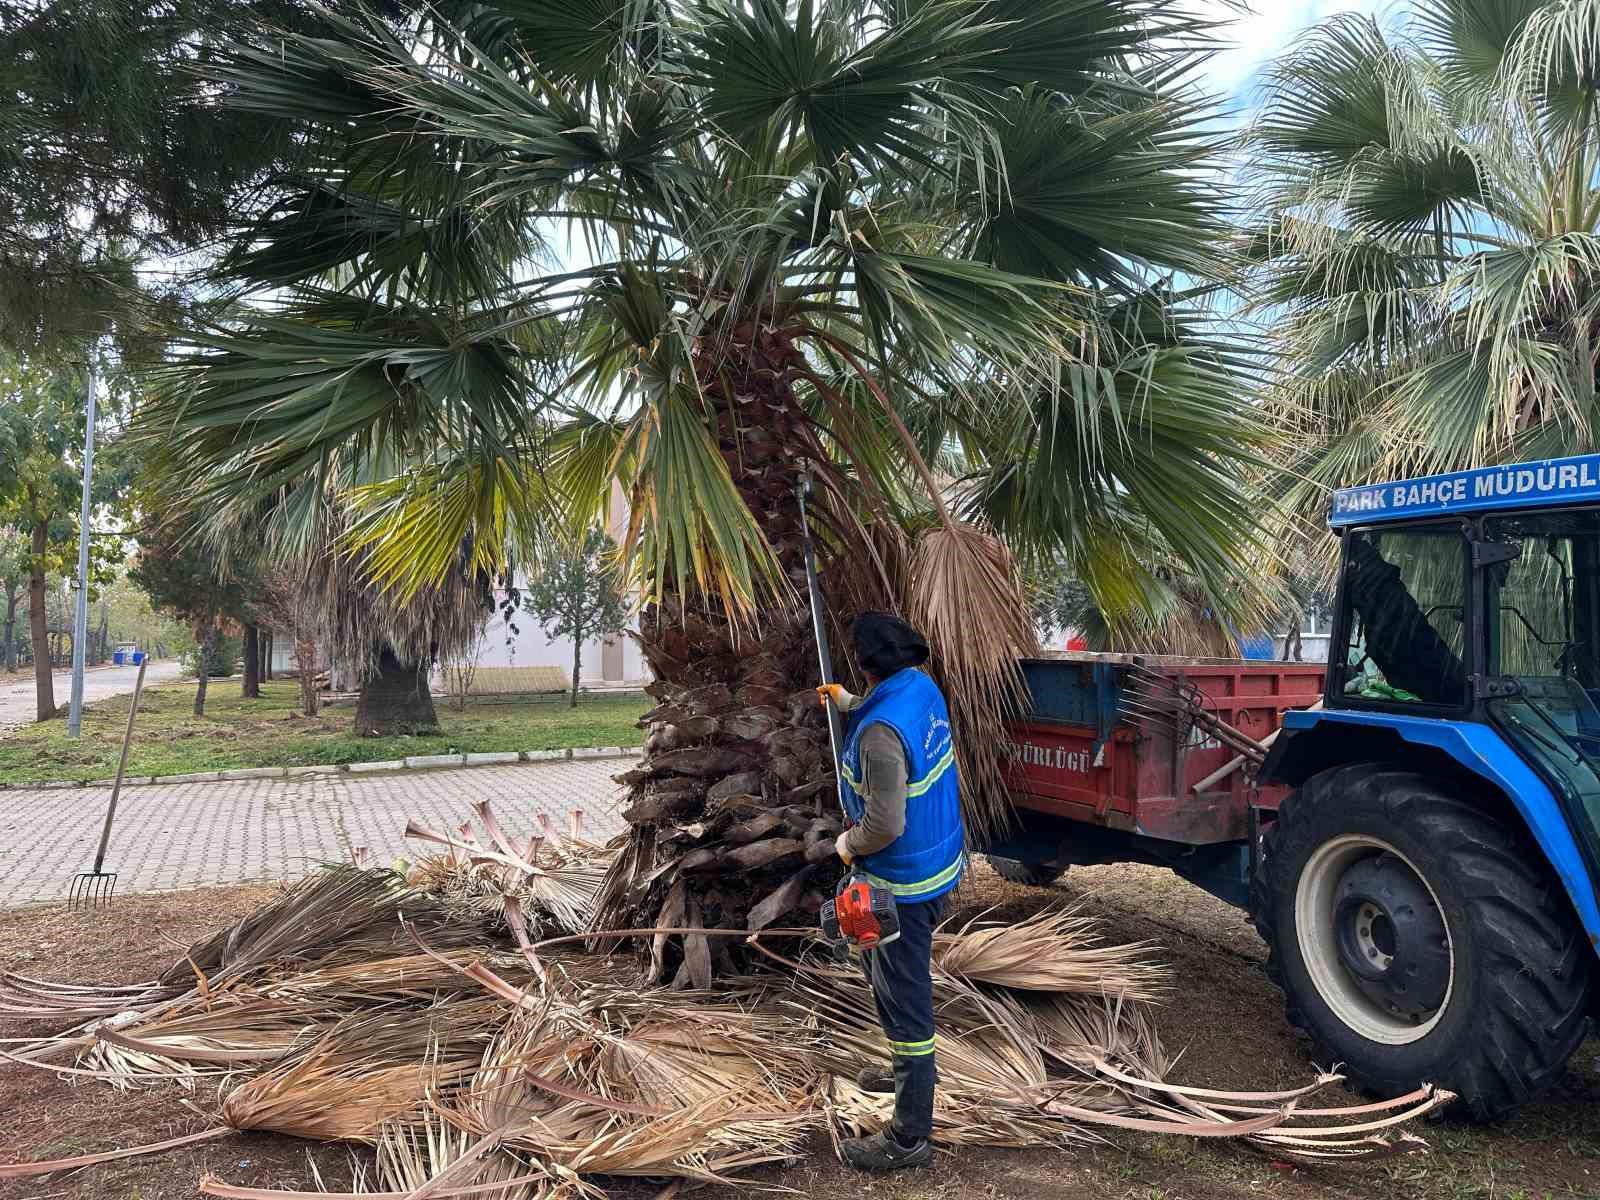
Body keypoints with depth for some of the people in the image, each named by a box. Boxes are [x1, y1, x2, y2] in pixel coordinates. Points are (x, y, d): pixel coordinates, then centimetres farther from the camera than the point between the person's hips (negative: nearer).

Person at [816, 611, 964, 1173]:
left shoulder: (880, 732, -30)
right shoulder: (924, 688, -2)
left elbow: (885, 825, -30)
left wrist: (848, 844, -10)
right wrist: (849, 704, 22)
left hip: (904, 881, -10)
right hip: (940, 860, 10)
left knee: (904, 997, 3)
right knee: (879, 964, 29)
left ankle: (910, 1137, 17)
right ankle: (911, 1066, 48)